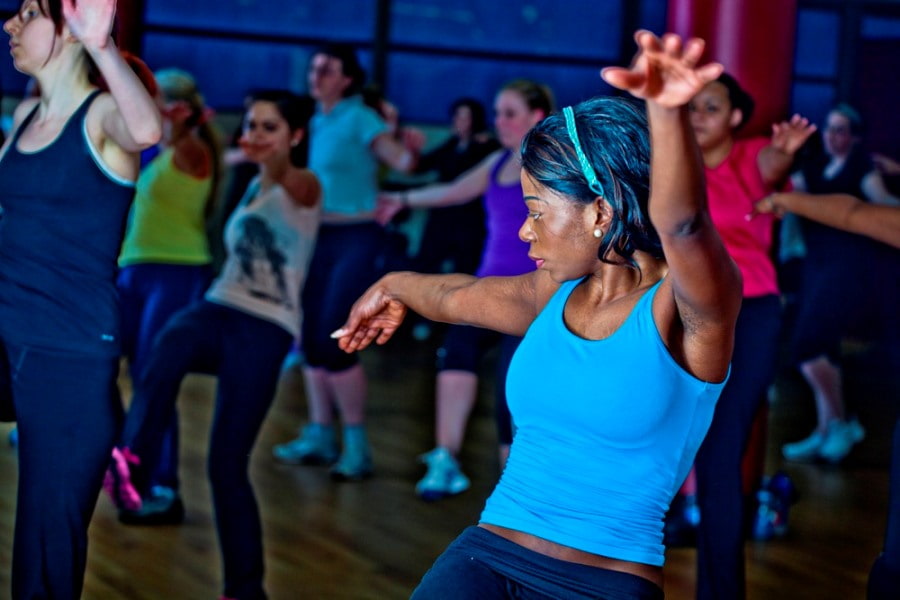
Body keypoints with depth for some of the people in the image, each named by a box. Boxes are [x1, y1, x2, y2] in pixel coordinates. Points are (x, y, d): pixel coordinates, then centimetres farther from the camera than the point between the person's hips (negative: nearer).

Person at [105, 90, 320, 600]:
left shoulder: (305, 187, -2)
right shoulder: (253, 187, 20)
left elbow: (294, 183, -27)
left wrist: (277, 160, -44)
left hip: (266, 330, -5)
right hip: (219, 310, 5)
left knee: (228, 463, -9)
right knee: (169, 348, -34)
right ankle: (132, 465, -56)